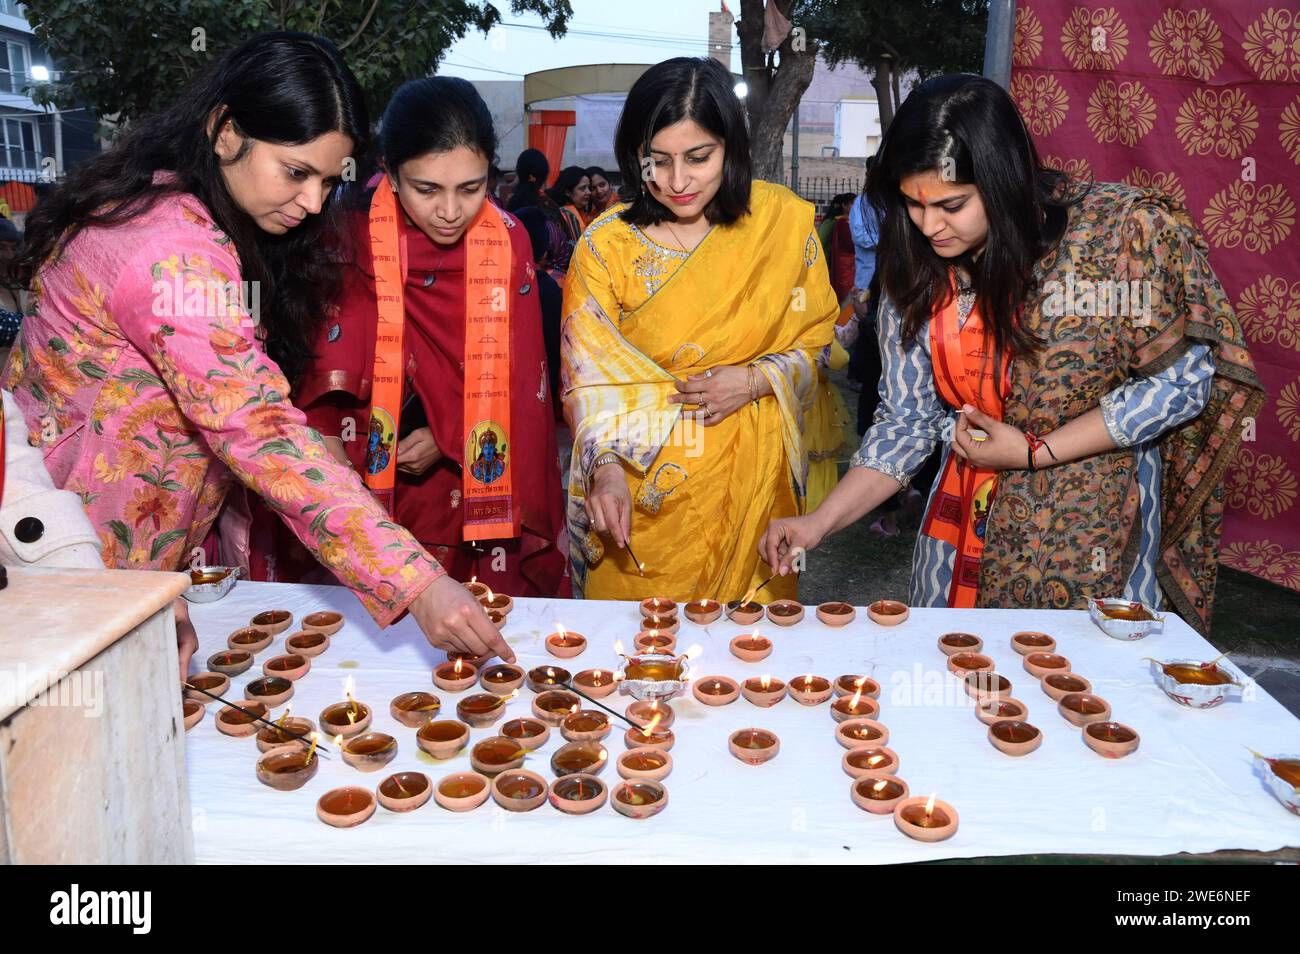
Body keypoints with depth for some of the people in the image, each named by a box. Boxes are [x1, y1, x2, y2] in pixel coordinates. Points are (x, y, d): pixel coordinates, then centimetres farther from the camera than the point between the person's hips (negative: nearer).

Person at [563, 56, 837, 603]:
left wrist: (755, 381, -15)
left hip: (752, 477, 1)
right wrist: (606, 465, -23)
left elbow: (814, 342, 4)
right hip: (642, 482, -1)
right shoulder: (606, 245, -7)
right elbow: (588, 376, -8)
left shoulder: (785, 220, -4)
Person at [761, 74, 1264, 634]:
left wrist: (1034, 452, -17)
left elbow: (1179, 381, -12)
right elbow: (905, 421, -2)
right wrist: (819, 522, -13)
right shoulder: (917, 274, -6)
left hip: (1095, 526, -3)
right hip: (968, 522, 4)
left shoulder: (1123, 230, -17)